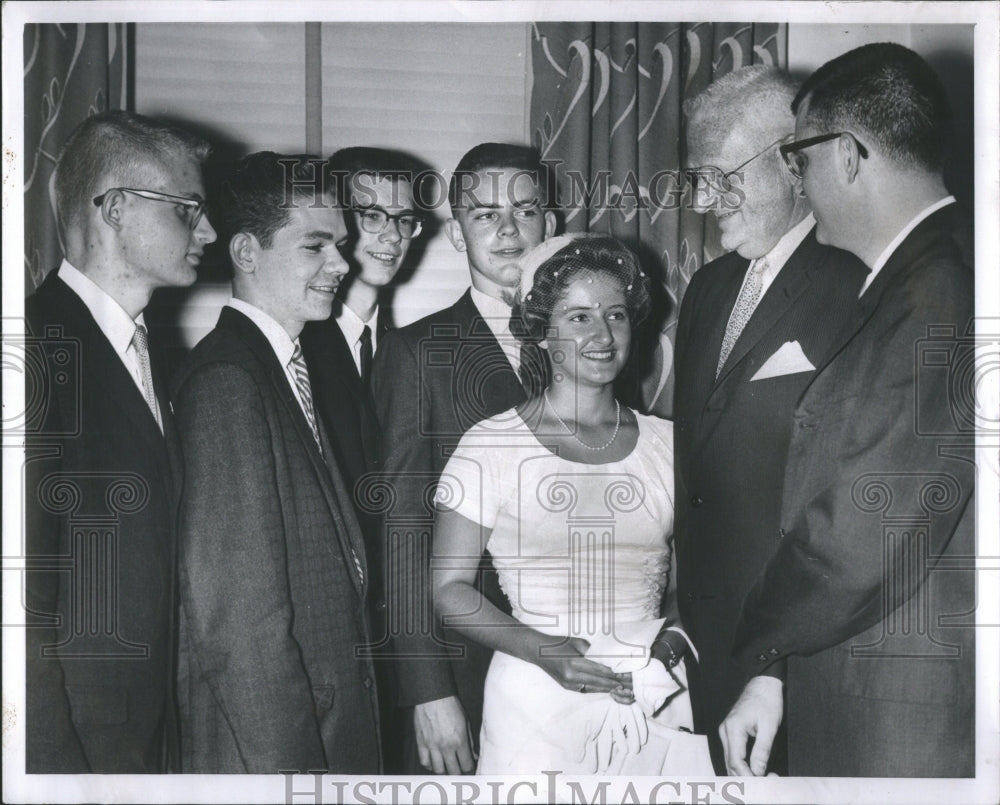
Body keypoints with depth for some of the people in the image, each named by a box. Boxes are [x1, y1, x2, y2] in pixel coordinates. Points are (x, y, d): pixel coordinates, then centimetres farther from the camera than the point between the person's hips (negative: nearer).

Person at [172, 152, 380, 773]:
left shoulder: (285, 368, 11)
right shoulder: (228, 380, -19)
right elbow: (238, 616, -22)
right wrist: (292, 768, -21)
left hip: (336, 731, 9)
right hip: (265, 749, -9)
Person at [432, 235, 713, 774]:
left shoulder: (665, 443, 6)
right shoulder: (491, 445, -4)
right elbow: (449, 586, -3)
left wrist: (675, 634, -5)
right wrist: (543, 649, -16)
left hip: (657, 703, 3)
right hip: (539, 703, -3)